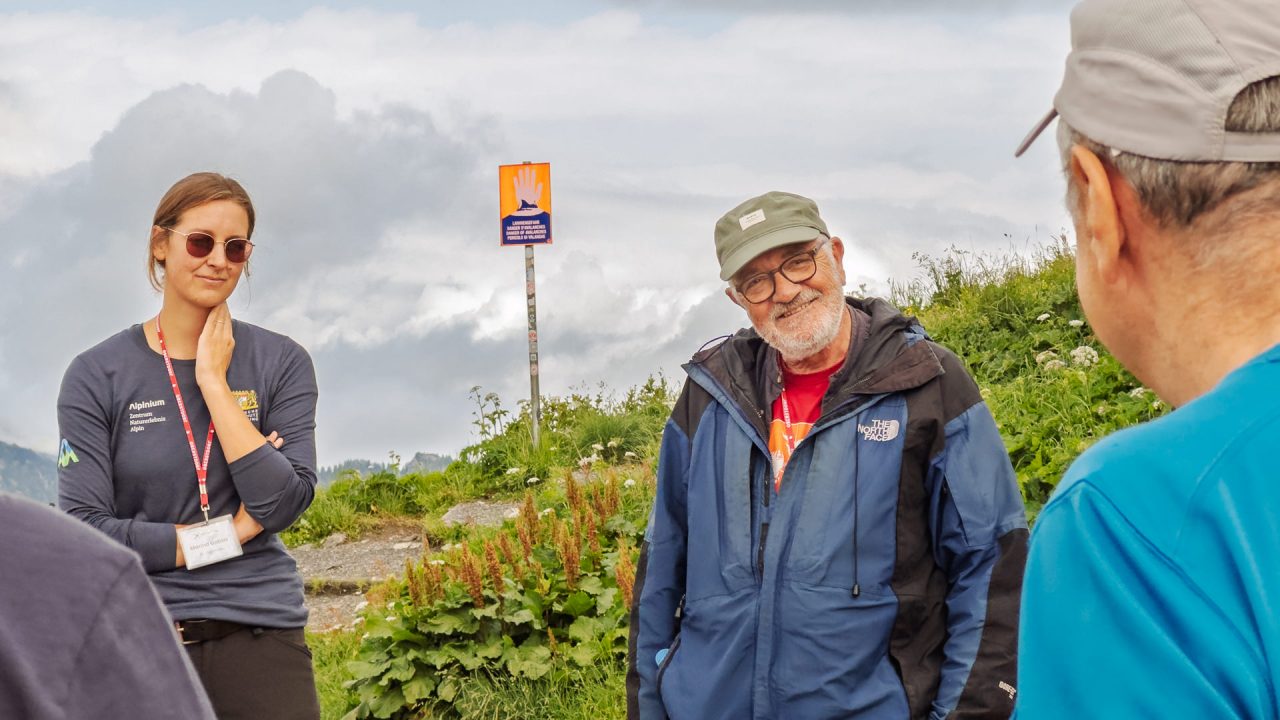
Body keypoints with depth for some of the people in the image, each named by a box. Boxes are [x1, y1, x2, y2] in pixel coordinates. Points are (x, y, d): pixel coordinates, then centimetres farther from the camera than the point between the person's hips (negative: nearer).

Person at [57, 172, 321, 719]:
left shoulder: (281, 363, 3)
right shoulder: (96, 376, -1)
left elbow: (285, 503, -9)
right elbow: (84, 531, -7)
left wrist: (213, 382, -9)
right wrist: (228, 533, -9)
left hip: (260, 632, 1)